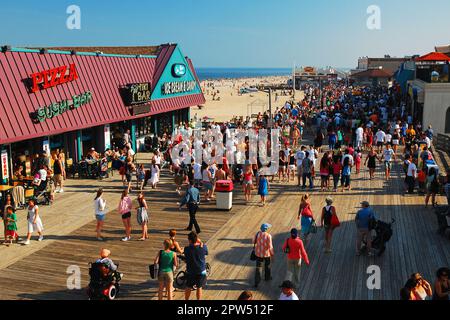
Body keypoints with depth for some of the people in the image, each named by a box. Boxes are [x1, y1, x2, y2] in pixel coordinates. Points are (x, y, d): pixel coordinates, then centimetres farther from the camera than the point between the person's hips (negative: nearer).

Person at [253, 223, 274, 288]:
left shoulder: (258, 234, -11)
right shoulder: (268, 236, -22)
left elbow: (254, 241, 5)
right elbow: (270, 246, -20)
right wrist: (272, 254, -8)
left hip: (258, 253, 2)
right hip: (266, 253, -2)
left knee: (258, 268, 7)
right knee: (267, 265, 25)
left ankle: (257, 282, 3)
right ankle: (267, 277, 45)